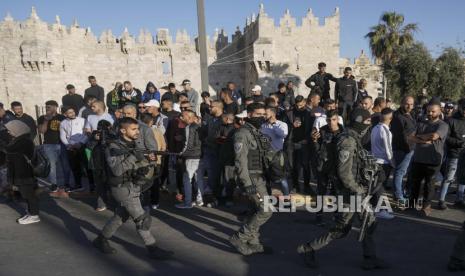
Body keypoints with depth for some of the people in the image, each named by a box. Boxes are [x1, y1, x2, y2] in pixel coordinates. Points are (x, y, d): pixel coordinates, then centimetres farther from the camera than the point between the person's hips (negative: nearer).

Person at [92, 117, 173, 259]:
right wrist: (132, 157, -30)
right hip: (124, 189, -8)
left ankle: (101, 240, 38)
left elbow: (143, 163, 8)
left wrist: (142, 169, -14)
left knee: (120, 217, 19)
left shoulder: (134, 146, 7)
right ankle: (153, 249, 6)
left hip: (133, 187, 8)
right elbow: (116, 170, -26)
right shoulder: (113, 148, -15)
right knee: (142, 219, -4)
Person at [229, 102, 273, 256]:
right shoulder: (243, 133, -14)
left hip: (260, 177, 9)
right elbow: (241, 160, -20)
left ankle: (253, 243, 25)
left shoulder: (258, 133, 16)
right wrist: (247, 184, -24)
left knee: (257, 210, 14)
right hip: (252, 178, -9)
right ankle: (239, 238, -2)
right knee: (266, 210, -11)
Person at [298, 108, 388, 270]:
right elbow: (344, 172, -26)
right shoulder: (348, 141, -22)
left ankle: (370, 259, 26)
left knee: (369, 222, 14)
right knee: (342, 229, 2)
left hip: (357, 188, 10)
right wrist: (357, 190, -19)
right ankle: (308, 249, 13)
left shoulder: (355, 139, 9)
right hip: (349, 191, -9)